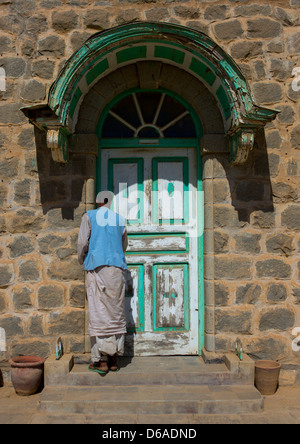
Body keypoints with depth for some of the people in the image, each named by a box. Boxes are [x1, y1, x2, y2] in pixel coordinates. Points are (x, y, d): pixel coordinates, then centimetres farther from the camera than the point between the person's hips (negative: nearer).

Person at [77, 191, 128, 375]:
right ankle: (114, 359, 12)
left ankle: (101, 361, -1)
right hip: (117, 268, 3)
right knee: (116, 313, 8)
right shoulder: (120, 219, 13)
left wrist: (81, 260, 16)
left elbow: (82, 243, -3)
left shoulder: (89, 216, 4)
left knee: (99, 313, -1)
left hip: (97, 267, -3)